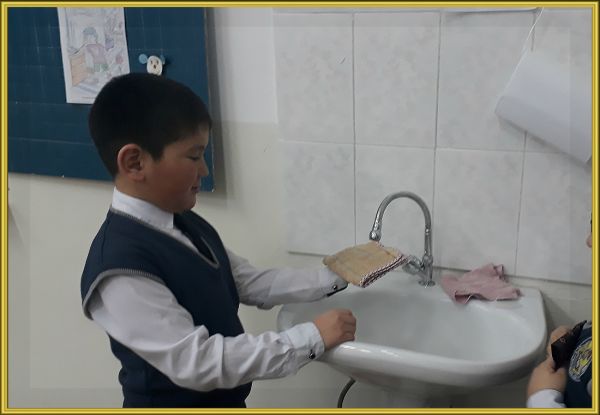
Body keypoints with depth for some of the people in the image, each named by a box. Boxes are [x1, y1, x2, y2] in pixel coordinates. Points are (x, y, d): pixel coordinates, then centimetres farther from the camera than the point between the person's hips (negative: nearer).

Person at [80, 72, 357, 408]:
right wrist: (310, 339, -32)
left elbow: (251, 284, 4)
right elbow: (198, 361, -35)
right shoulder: (119, 269, -31)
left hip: (224, 406, 8)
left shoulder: (188, 225, -3)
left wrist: (334, 278, -2)